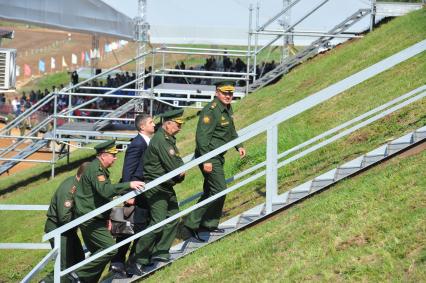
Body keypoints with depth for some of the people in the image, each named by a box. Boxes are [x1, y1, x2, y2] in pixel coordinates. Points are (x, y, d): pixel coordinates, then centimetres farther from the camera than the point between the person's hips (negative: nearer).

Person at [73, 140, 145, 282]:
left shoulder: (100, 169, 18)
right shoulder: (95, 169, -16)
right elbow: (105, 190, -32)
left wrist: (107, 218, 23)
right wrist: (128, 185, -32)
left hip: (95, 219, 11)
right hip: (90, 220, -11)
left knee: (98, 253, 13)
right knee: (110, 248, -16)